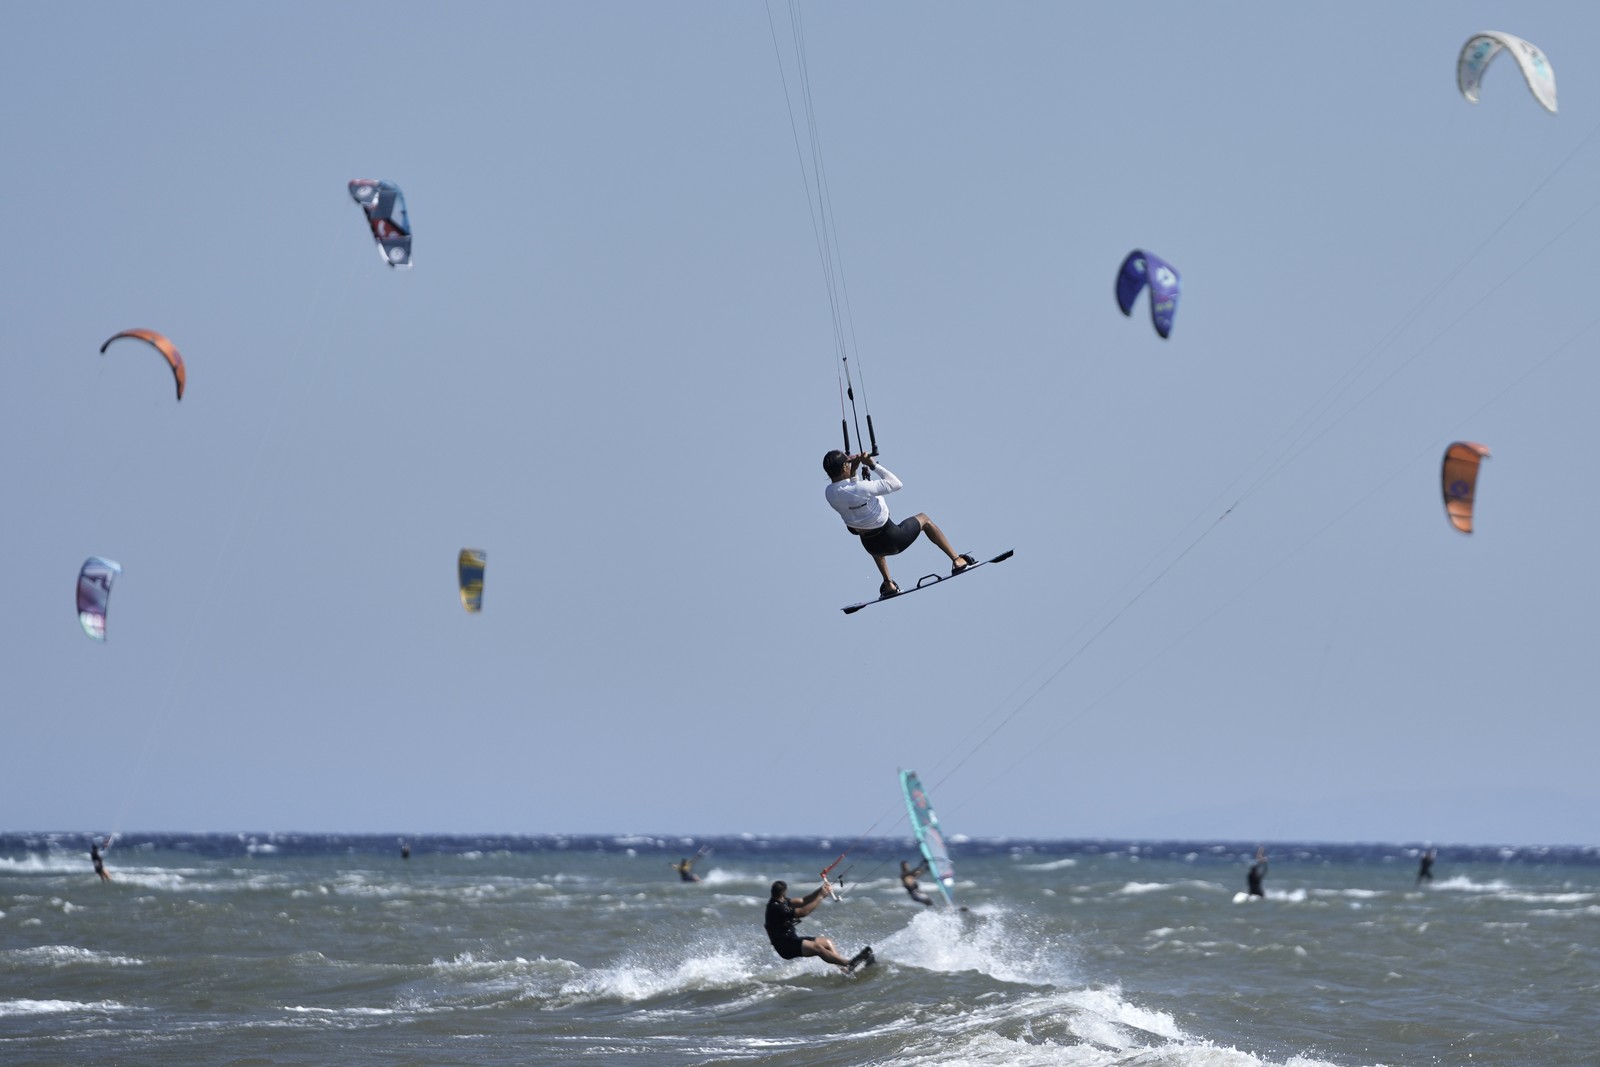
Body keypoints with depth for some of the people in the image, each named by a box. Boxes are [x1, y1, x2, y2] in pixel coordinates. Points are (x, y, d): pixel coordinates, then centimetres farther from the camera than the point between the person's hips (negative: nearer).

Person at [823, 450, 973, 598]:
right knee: (923, 519, 24)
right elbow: (895, 483, -20)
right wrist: (873, 465, -15)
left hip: (871, 547, 6)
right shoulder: (859, 489, -33)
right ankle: (956, 559, 29)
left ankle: (888, 584, 42)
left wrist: (852, 471, 1)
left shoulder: (829, 492, -13)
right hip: (894, 541, -5)